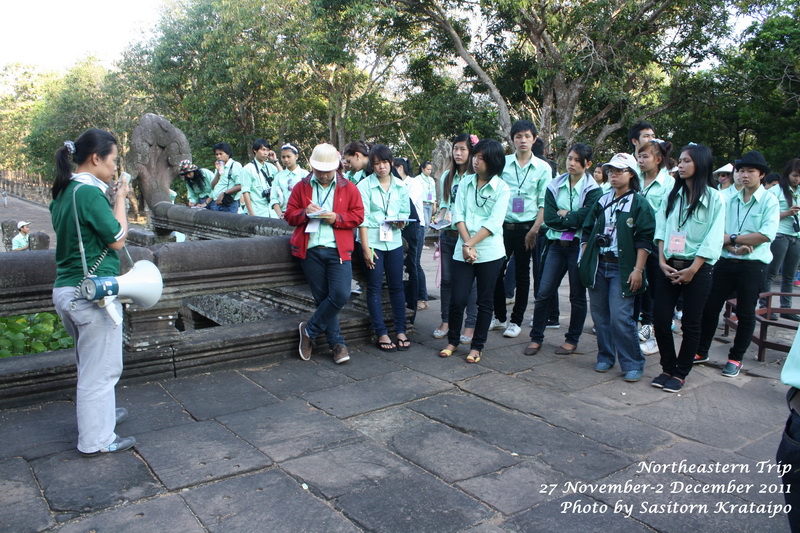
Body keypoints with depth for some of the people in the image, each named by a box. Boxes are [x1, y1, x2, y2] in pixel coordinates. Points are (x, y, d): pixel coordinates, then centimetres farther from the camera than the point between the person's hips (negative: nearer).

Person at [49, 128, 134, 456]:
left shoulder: (63, 192, 9)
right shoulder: (89, 192, -19)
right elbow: (118, 240, -14)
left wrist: (111, 197, 10)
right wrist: (120, 199, -6)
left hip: (65, 290, 10)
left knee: (90, 364, 25)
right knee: (101, 369, 4)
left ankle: (100, 414, 44)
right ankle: (96, 440, 16)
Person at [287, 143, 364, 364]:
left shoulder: (349, 188, 6)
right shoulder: (301, 187, 9)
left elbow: (358, 216, 3)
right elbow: (289, 215, 9)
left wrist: (337, 218, -13)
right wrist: (304, 213, -11)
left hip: (338, 249, -1)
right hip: (310, 250, 1)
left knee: (341, 295, -13)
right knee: (322, 297, 4)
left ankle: (310, 329, 9)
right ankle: (337, 343, 16)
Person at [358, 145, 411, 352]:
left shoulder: (400, 187, 7)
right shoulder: (364, 186, -4)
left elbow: (405, 212, 13)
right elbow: (362, 218, -7)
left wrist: (401, 222, -12)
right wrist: (365, 248, -12)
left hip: (394, 240, 3)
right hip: (372, 240, -3)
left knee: (397, 286, 7)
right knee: (374, 287, 0)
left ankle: (400, 331, 15)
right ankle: (381, 333, 8)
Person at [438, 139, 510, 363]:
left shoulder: (502, 188, -2)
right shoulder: (465, 182, 7)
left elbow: (494, 223, -10)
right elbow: (458, 214, 0)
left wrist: (471, 244, -15)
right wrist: (466, 243, -12)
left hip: (490, 253, -2)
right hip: (463, 251, 2)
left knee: (485, 302, 7)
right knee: (458, 299, 1)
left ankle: (477, 346, 20)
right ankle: (452, 341, 21)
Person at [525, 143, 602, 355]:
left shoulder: (593, 190, -3)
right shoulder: (554, 186, 6)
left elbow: (586, 217, -18)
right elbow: (549, 217, -4)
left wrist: (563, 215, -7)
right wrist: (573, 220, -10)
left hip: (579, 246, -3)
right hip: (557, 244, 3)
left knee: (577, 296, 8)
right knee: (544, 293, -1)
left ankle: (572, 340, 21)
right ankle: (536, 338, 11)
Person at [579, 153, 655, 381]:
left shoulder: (640, 204, -2)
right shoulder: (601, 202, 14)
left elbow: (644, 240, -8)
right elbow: (587, 231, 17)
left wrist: (638, 270, -14)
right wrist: (585, 260, 9)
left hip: (622, 270, -5)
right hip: (597, 266, 5)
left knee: (621, 317, -10)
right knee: (600, 315, 9)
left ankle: (633, 364, 3)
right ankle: (605, 357, 23)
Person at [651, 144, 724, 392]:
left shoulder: (714, 198, -3)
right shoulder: (673, 195, 11)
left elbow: (713, 239, -8)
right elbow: (661, 228, 7)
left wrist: (691, 270, -13)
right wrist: (662, 260, -5)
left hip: (697, 269, -4)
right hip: (668, 267, 4)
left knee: (690, 325, 5)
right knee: (660, 320, 2)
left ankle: (680, 374, 18)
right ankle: (668, 368, 19)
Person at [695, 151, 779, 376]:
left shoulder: (769, 200, -4)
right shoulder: (730, 200, 9)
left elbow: (767, 234, -16)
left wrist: (732, 237, -10)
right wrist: (733, 246, -16)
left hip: (753, 265, -4)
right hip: (725, 262, 4)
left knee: (745, 313, 5)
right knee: (710, 307, 6)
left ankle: (736, 358, 19)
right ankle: (701, 351, 20)